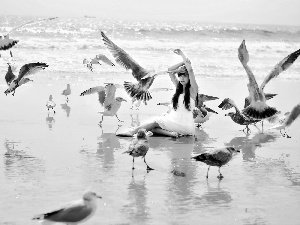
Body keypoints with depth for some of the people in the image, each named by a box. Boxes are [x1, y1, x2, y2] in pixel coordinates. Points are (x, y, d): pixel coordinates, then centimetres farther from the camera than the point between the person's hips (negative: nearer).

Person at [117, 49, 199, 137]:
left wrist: (182, 54, -10)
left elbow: (190, 70, -18)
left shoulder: (192, 90, -5)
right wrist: (183, 62, 3)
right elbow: (170, 71, 12)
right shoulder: (178, 87, 14)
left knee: (156, 121, -16)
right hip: (173, 120, 6)